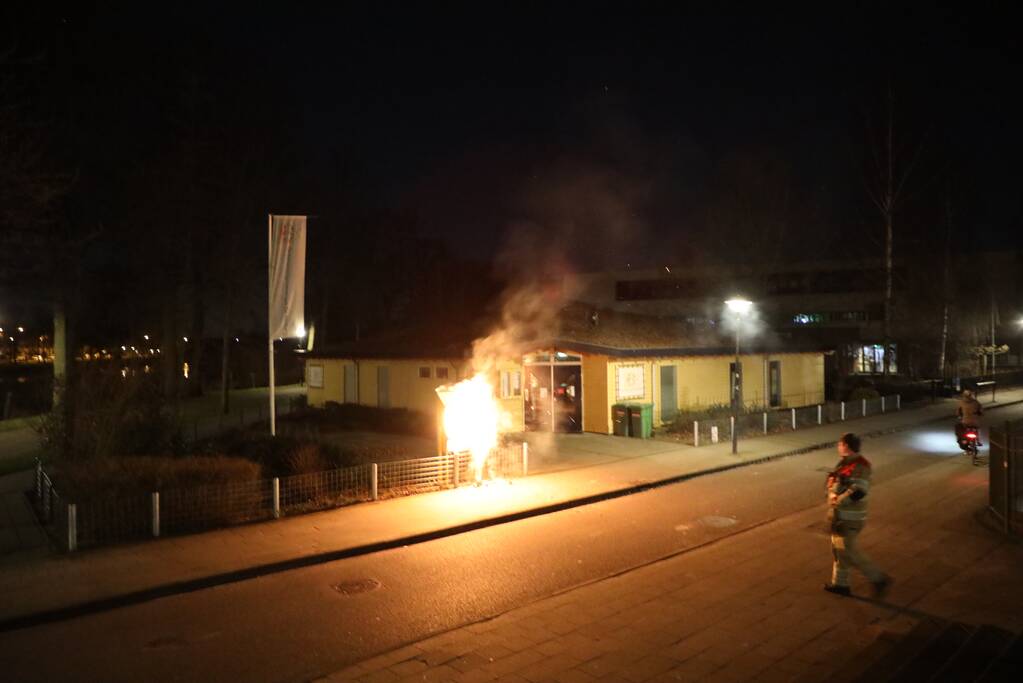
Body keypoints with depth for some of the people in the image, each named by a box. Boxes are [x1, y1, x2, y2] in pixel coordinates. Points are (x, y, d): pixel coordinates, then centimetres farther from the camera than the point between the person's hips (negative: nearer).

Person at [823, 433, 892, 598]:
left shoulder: (860, 466, -20)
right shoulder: (845, 463, 8)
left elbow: (858, 491, -29)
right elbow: (833, 481, 15)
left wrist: (839, 501, -20)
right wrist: (832, 494, -5)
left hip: (849, 518, -10)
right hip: (841, 515, 10)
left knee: (851, 552, -3)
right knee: (838, 549, 16)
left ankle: (879, 579, 8)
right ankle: (840, 583, 27)